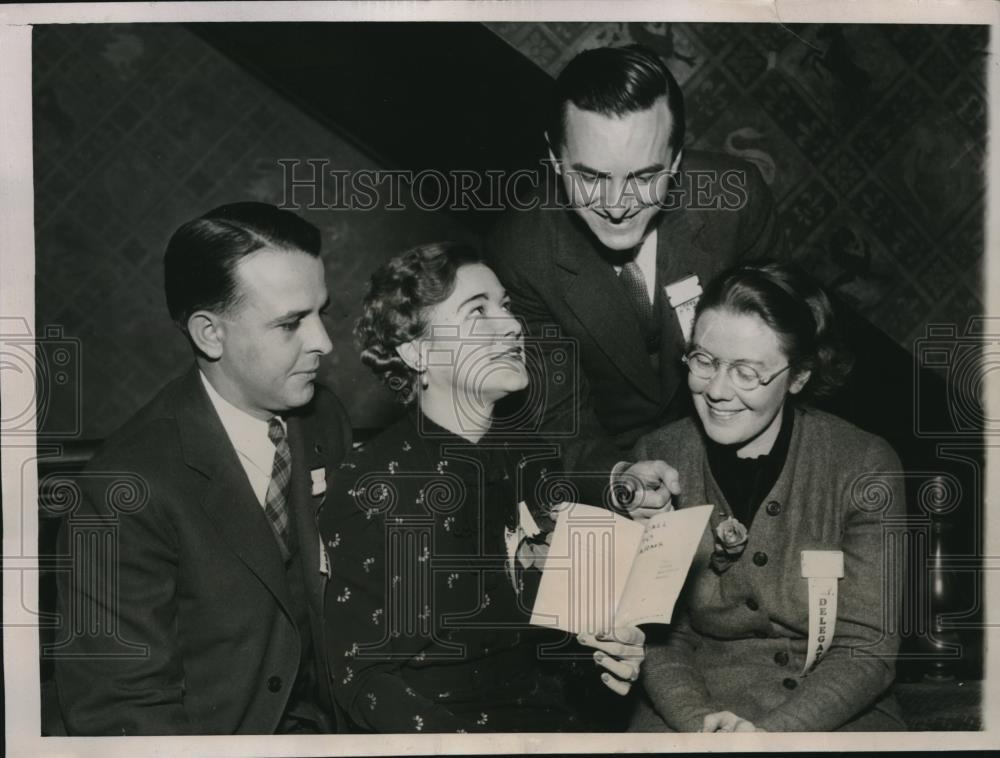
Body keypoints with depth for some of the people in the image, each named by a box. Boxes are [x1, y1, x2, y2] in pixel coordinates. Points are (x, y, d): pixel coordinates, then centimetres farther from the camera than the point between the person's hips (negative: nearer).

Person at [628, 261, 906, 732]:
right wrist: (698, 722, -18)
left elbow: (866, 650, -7)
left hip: (834, 714, -1)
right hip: (693, 705, 1)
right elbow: (658, 633, 0)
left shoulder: (866, 468, -8)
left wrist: (769, 731, -20)